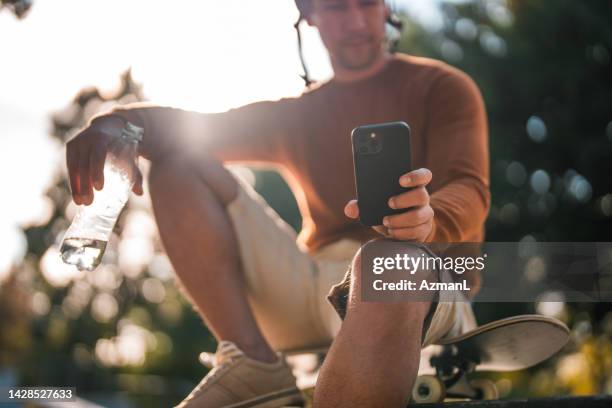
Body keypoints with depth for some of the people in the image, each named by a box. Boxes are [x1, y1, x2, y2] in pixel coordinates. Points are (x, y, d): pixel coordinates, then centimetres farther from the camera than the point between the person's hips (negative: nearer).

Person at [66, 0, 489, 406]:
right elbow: (198, 128, 7)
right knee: (180, 160, -2)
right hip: (311, 282, 5)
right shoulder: (298, 115, 21)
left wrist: (426, 221, -34)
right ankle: (253, 362, -17)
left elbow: (469, 190, -8)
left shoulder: (441, 87, 9)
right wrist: (119, 121, -16)